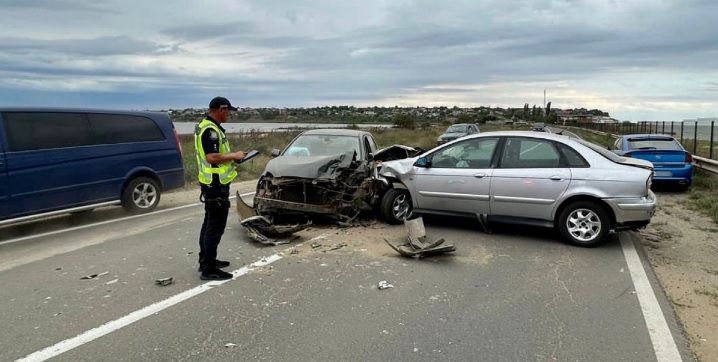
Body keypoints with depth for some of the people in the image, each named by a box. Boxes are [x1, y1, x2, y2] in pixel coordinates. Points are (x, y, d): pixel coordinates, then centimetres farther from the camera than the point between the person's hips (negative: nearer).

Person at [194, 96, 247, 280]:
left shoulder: (205, 126, 14)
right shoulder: (211, 129, -19)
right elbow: (212, 157, -27)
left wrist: (231, 156, 10)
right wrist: (234, 156, -16)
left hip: (211, 183, 11)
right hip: (216, 184, -11)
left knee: (209, 223, 18)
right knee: (215, 227, -7)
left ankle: (206, 260, 29)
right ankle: (209, 269, -3)